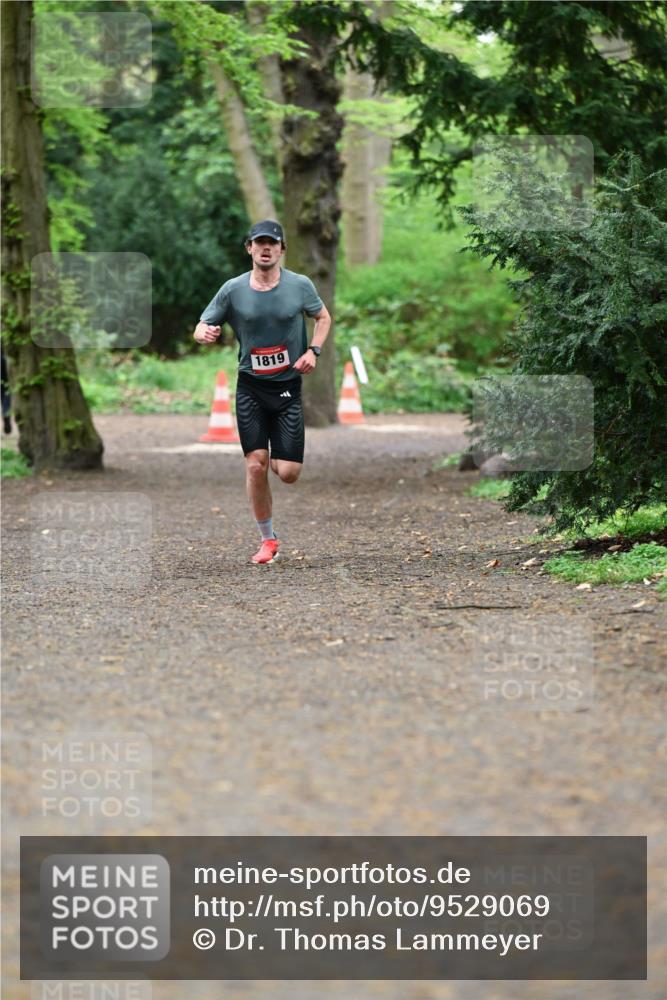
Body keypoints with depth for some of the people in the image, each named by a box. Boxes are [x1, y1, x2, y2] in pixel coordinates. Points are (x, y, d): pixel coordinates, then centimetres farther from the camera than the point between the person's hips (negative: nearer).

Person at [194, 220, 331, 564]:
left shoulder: (300, 285, -1)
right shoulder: (233, 289, -2)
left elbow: (323, 317, 15)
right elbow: (201, 328, 4)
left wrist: (313, 351, -3)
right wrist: (205, 333, -21)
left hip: (288, 387, 0)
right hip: (250, 387, 0)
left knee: (288, 473, -6)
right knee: (255, 465, -8)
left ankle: (276, 458, 33)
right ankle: (267, 540, 9)